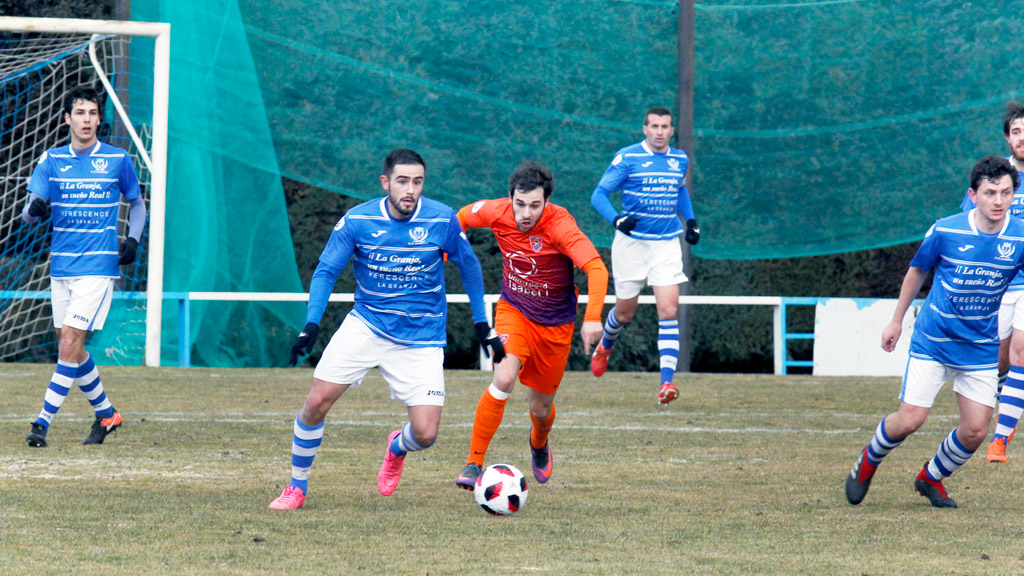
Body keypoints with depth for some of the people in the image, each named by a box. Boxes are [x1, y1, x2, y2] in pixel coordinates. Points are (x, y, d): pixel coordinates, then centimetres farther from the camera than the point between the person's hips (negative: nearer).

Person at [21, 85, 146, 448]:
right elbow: (29, 213, -1)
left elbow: (137, 203, 14)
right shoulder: (52, 160, 5)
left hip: (99, 265, -4)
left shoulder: (118, 159, 0)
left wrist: (133, 240, -3)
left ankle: (44, 422, -13)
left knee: (70, 344, -14)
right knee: (70, 348, 9)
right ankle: (106, 414, 27)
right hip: (61, 266, 4)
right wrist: (33, 209, -25)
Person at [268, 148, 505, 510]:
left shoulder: (442, 220, -11)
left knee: (425, 434, -11)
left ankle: (397, 449, 28)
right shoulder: (357, 220, -11)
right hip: (365, 326, 1)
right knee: (317, 402, -12)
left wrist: (482, 326, 8)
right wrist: (311, 326, -19)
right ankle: (297, 487, 10)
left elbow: (468, 267, 5)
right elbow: (326, 272, -6)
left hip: (421, 339, -1)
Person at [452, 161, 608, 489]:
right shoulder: (497, 213, -17)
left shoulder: (559, 224, -28)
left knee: (541, 408, 11)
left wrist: (593, 318, -50)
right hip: (513, 310, 1)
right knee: (504, 379, -27)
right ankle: (473, 464, -18)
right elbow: (462, 217, 7)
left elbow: (596, 269, -38)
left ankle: (539, 445, 50)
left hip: (555, 323, -1)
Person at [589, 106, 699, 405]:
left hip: (667, 243, 2)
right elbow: (599, 194, -8)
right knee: (625, 311, 10)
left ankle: (666, 381, -17)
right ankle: (605, 345, 45)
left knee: (669, 311, -12)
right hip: (632, 243, -2)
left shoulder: (680, 159, 7)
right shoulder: (627, 157, -7)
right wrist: (617, 219, -26)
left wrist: (691, 221, 14)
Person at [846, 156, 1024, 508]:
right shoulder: (945, 231, -13)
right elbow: (917, 271, 4)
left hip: (981, 348, 2)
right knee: (909, 421, -9)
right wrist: (897, 321, 12)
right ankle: (868, 462, 23)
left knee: (975, 430, -4)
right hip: (932, 342, -2)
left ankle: (932, 478, 26)